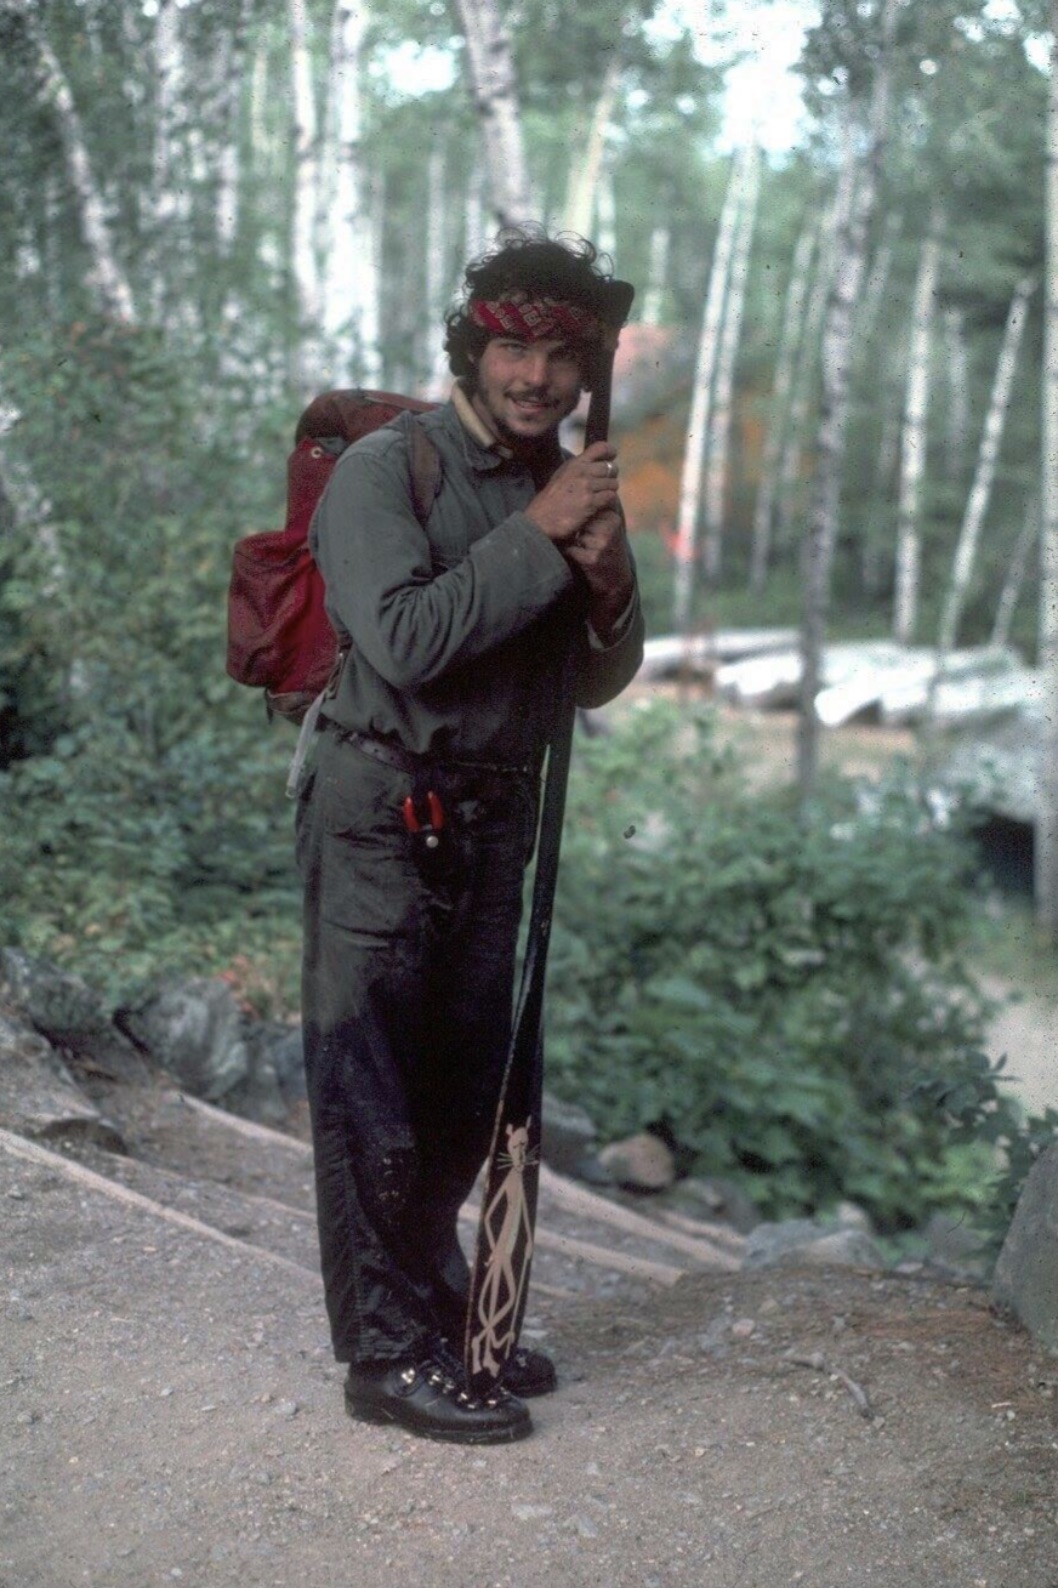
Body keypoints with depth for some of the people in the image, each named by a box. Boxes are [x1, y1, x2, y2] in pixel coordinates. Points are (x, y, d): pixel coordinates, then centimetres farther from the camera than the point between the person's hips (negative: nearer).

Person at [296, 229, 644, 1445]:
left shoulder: (573, 487, 9)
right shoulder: (384, 469, -11)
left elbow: (601, 684, 13)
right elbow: (405, 640, -24)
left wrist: (608, 585, -8)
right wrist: (539, 539, -21)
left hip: (493, 824, 7)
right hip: (382, 825, -7)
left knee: (463, 1098, 15)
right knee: (373, 1102, -2)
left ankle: (440, 1315, 30)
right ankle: (386, 1357, 7)